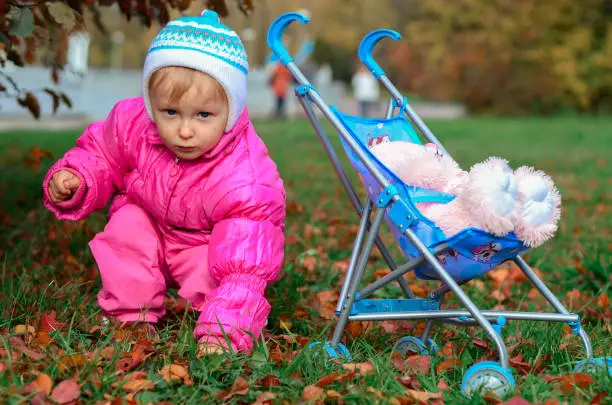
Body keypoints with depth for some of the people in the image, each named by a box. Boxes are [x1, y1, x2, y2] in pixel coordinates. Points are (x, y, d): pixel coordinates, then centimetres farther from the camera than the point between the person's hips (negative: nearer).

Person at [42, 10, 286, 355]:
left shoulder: (245, 180, -39)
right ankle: (133, 316, -8)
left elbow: (246, 268, -39)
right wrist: (75, 179, -22)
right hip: (150, 225, 5)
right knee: (127, 224, -22)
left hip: (211, 250, -4)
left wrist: (221, 333, -45)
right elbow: (101, 155, 0)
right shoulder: (132, 124, -25)